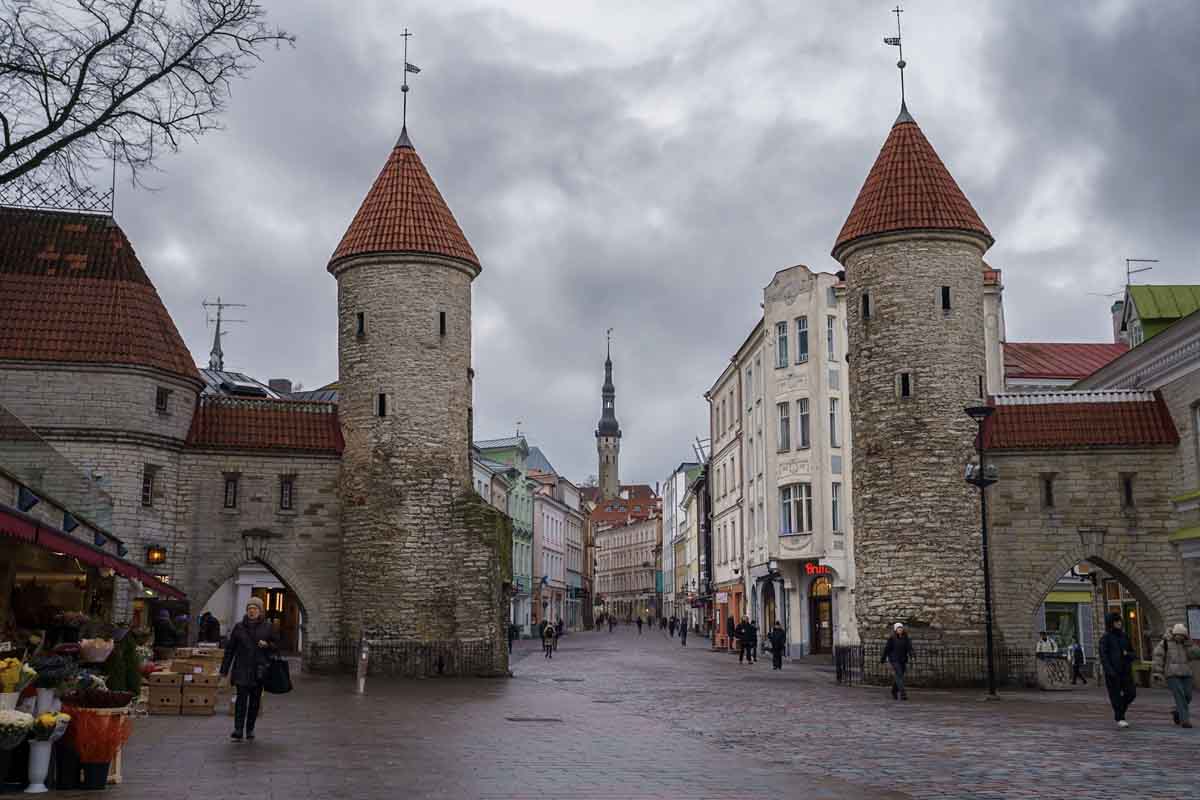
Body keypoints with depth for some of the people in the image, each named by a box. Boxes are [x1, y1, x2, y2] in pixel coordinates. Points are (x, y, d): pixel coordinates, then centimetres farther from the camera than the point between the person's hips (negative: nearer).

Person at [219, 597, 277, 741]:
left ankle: (250, 729, 19)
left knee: (255, 700, 7)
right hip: (242, 668, -1)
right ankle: (238, 730, -15)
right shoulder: (239, 627, 5)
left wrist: (267, 645, -15)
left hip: (260, 669, 1)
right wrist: (224, 669, 7)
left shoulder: (268, 626, 4)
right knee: (241, 698, -11)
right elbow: (230, 648, 8)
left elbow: (276, 645, 8)